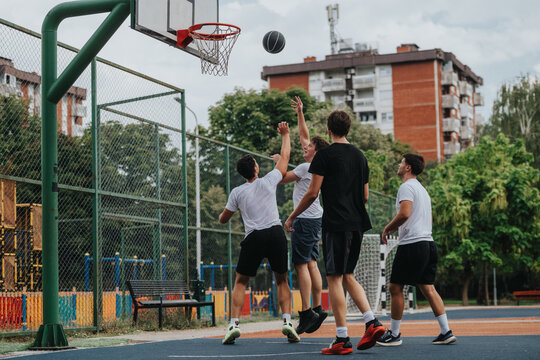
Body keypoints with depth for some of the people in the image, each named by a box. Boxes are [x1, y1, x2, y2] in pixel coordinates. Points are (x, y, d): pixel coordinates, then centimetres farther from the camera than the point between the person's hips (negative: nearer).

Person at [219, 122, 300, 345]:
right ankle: (287, 320, -3)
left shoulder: (237, 193, 6)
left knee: (240, 282, 10)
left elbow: (223, 220, 17)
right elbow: (285, 157, 19)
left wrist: (225, 212, 40)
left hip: (253, 237, 0)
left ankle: (234, 324, -5)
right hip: (276, 233, 0)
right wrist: (285, 135, 33)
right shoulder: (268, 182, 5)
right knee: (282, 280, 13)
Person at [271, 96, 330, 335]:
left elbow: (282, 179, -5)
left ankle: (307, 313, -14)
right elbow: (304, 136, 24)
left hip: (305, 219, -9)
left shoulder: (307, 167, -12)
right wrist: (300, 113, 25)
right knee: (311, 264, 9)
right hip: (314, 219, 9)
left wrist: (278, 162, 10)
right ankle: (317, 308, 8)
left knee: (301, 265, -10)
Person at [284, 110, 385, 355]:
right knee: (347, 276, 17)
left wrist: (292, 217, 2)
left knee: (334, 278, -3)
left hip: (335, 224, -7)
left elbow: (312, 193, -9)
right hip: (357, 224, 7)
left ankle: (342, 340, -5)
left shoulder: (325, 155, -6)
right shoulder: (360, 156, 14)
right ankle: (372, 322, 4)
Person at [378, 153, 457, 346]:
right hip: (428, 242, 9)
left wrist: (387, 229, -6)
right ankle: (446, 332, 1)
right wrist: (396, 228, 25)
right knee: (428, 288, 7)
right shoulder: (422, 189, 23)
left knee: (395, 287, -1)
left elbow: (404, 214, -21)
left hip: (411, 244, -9)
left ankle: (394, 334, 3)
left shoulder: (407, 187, -7)